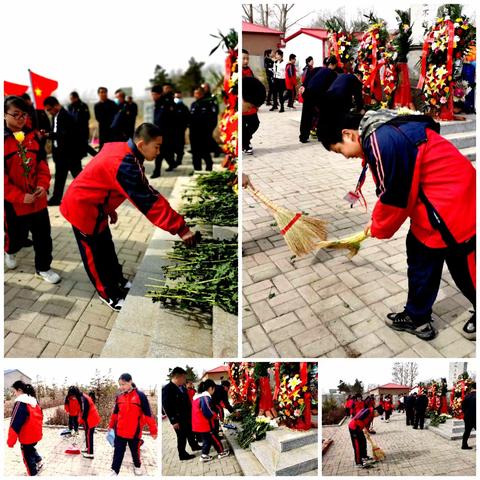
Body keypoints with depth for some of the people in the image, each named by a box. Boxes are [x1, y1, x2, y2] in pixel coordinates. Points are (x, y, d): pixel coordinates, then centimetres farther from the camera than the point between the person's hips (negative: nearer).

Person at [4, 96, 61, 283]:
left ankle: (43, 268, 26)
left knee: (43, 235, 8)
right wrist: (20, 196, -20)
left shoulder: (32, 136, 4)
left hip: (38, 198, 4)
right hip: (14, 202, -3)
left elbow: (42, 163, 6)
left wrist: (43, 185, -11)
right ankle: (9, 251, 49)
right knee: (17, 236, 14)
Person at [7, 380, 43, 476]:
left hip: (27, 436, -7)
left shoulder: (20, 403, -22)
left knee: (27, 455, 11)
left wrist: (11, 440, -17)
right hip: (36, 434, 7)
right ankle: (39, 461, 27)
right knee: (30, 449, 29)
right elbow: (39, 416, 15)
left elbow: (15, 423, -23)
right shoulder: (33, 400, 4)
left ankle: (33, 474, 21)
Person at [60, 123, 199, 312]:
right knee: (95, 254, 7)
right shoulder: (124, 165, -33)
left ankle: (118, 281, 38)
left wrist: (110, 209, 20)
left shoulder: (121, 149, -3)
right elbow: (149, 201, -34)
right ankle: (109, 295, 23)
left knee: (106, 246, 20)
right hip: (83, 208, -9)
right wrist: (180, 228, -32)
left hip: (93, 206, 9)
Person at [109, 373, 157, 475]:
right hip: (120, 431, 3)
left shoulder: (140, 395, -15)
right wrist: (111, 425, 23)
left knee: (135, 451, 16)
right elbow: (115, 413, 16)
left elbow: (148, 414, -12)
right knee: (118, 452, 4)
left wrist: (153, 430, -10)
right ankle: (114, 471, 17)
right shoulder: (119, 396, 0)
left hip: (134, 431, -2)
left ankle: (137, 466, 40)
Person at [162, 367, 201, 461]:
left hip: (187, 417, 8)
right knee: (182, 437, 9)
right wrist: (174, 421, -20)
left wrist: (190, 414, 11)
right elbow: (166, 407, -22)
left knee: (190, 433, 25)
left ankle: (194, 446, 46)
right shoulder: (167, 389, -22)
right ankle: (182, 454, 27)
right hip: (178, 419, -7)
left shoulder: (182, 387, 1)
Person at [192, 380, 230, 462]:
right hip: (205, 424, -9)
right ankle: (221, 452, 23)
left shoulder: (198, 396, 8)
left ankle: (204, 455, 23)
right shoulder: (206, 397, -24)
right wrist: (215, 415, -6)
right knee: (215, 438, 9)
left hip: (199, 423, 9)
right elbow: (208, 413, -26)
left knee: (207, 439, 19)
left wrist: (213, 414, 12)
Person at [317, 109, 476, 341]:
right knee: (419, 254, 18)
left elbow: (395, 196, -20)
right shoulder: (382, 132, 8)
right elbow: (392, 189, 16)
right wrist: (377, 220, 15)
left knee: (464, 264, 6)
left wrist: (379, 228, -3)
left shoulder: (381, 141, -25)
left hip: (451, 202, -10)